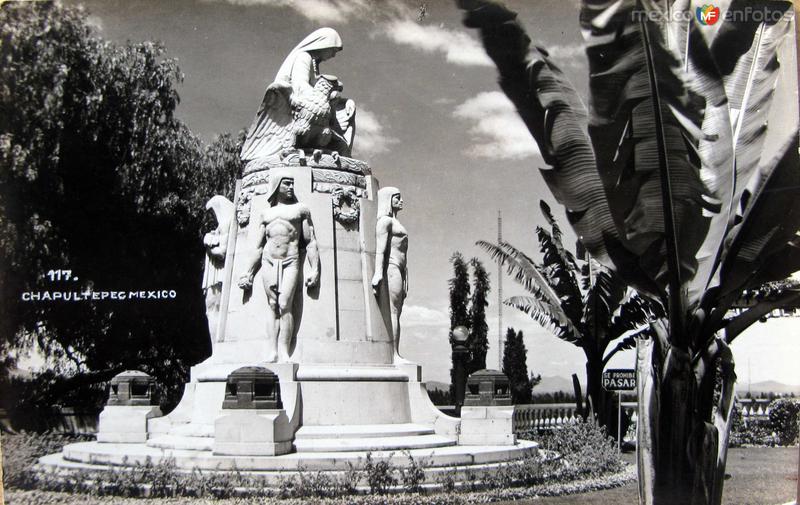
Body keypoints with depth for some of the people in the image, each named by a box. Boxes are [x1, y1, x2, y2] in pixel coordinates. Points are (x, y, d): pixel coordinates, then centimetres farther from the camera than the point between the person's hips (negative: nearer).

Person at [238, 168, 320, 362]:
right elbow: (258, 247, 20)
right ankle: (272, 352, -6)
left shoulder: (300, 210, 11)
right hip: (268, 261, 3)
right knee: (272, 305, -3)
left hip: (290, 262, -3)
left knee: (284, 304, -16)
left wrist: (315, 269, -3)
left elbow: (311, 242, 6)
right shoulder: (266, 214, 18)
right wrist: (248, 274, 15)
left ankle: (284, 351, -15)